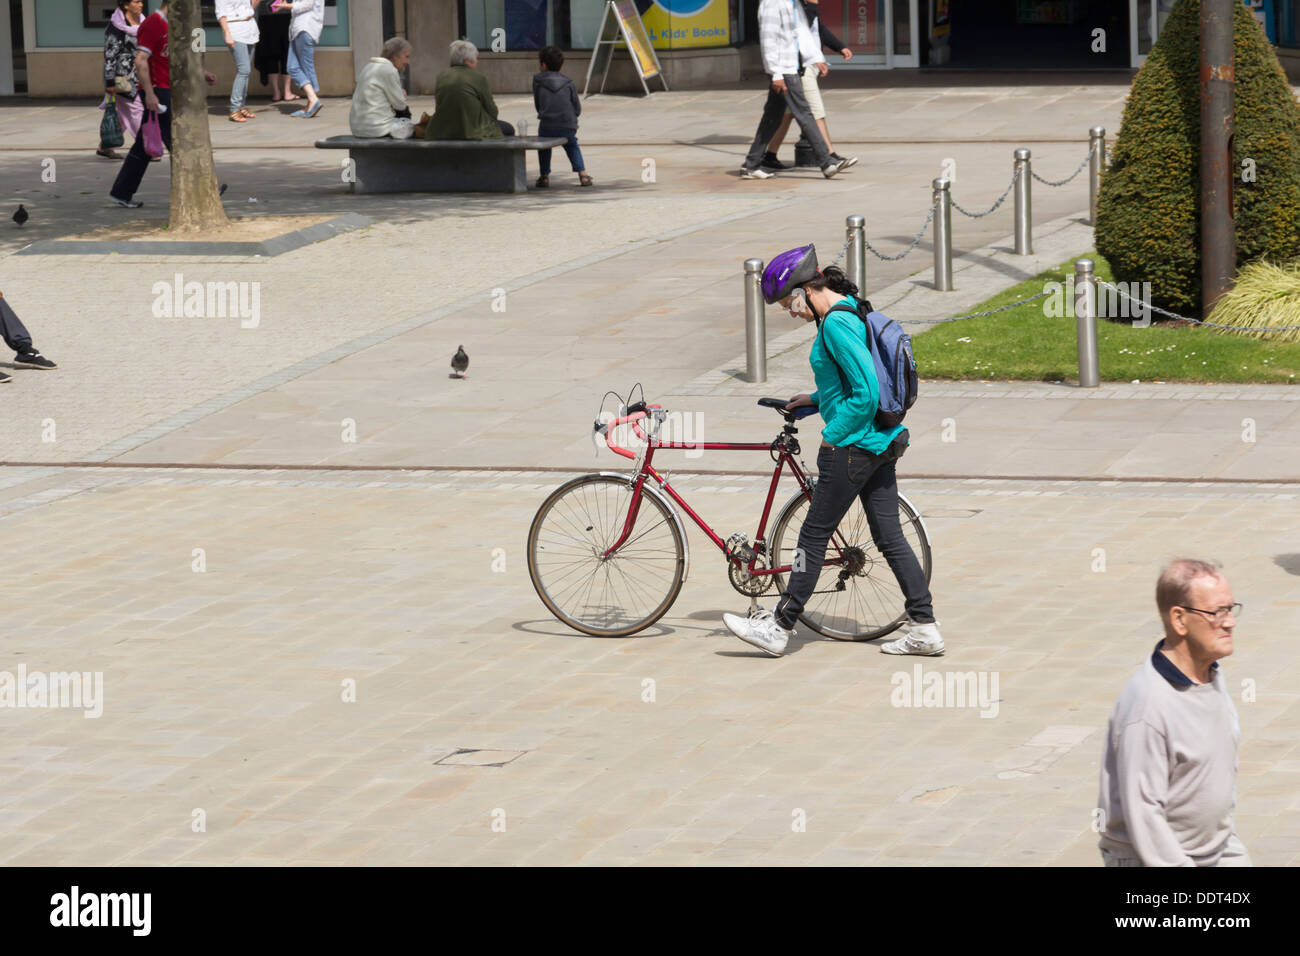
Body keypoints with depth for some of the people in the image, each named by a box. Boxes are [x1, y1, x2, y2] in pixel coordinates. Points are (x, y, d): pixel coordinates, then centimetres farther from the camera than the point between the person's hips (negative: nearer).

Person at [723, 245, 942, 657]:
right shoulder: (853, 313, 12)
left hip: (852, 448, -9)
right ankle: (924, 628, 10)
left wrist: (833, 436, -13)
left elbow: (867, 394, -23)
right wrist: (815, 398, 18)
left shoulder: (836, 323, -19)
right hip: (884, 443, 10)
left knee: (814, 536, 0)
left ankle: (779, 627, 8)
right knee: (890, 538, 11)